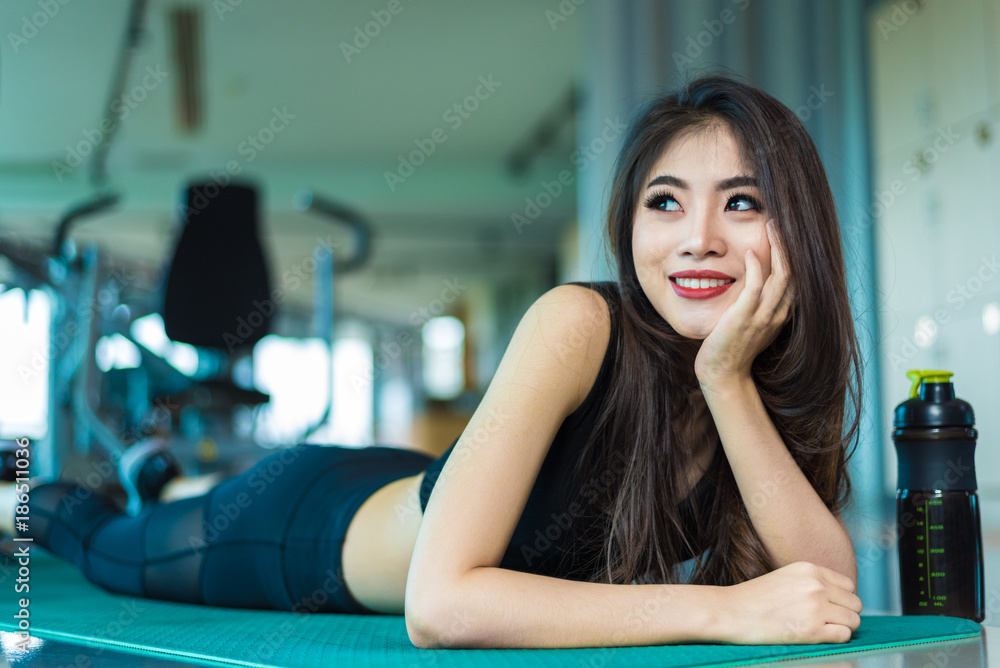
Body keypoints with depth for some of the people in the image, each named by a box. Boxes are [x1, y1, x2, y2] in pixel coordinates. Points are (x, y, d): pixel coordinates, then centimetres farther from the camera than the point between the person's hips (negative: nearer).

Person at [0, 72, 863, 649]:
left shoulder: (771, 374, -20)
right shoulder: (579, 326, -40)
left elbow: (831, 584, -30)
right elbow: (438, 602, -47)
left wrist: (729, 383, -42)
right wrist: (725, 608, -51)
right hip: (304, 518, -4)